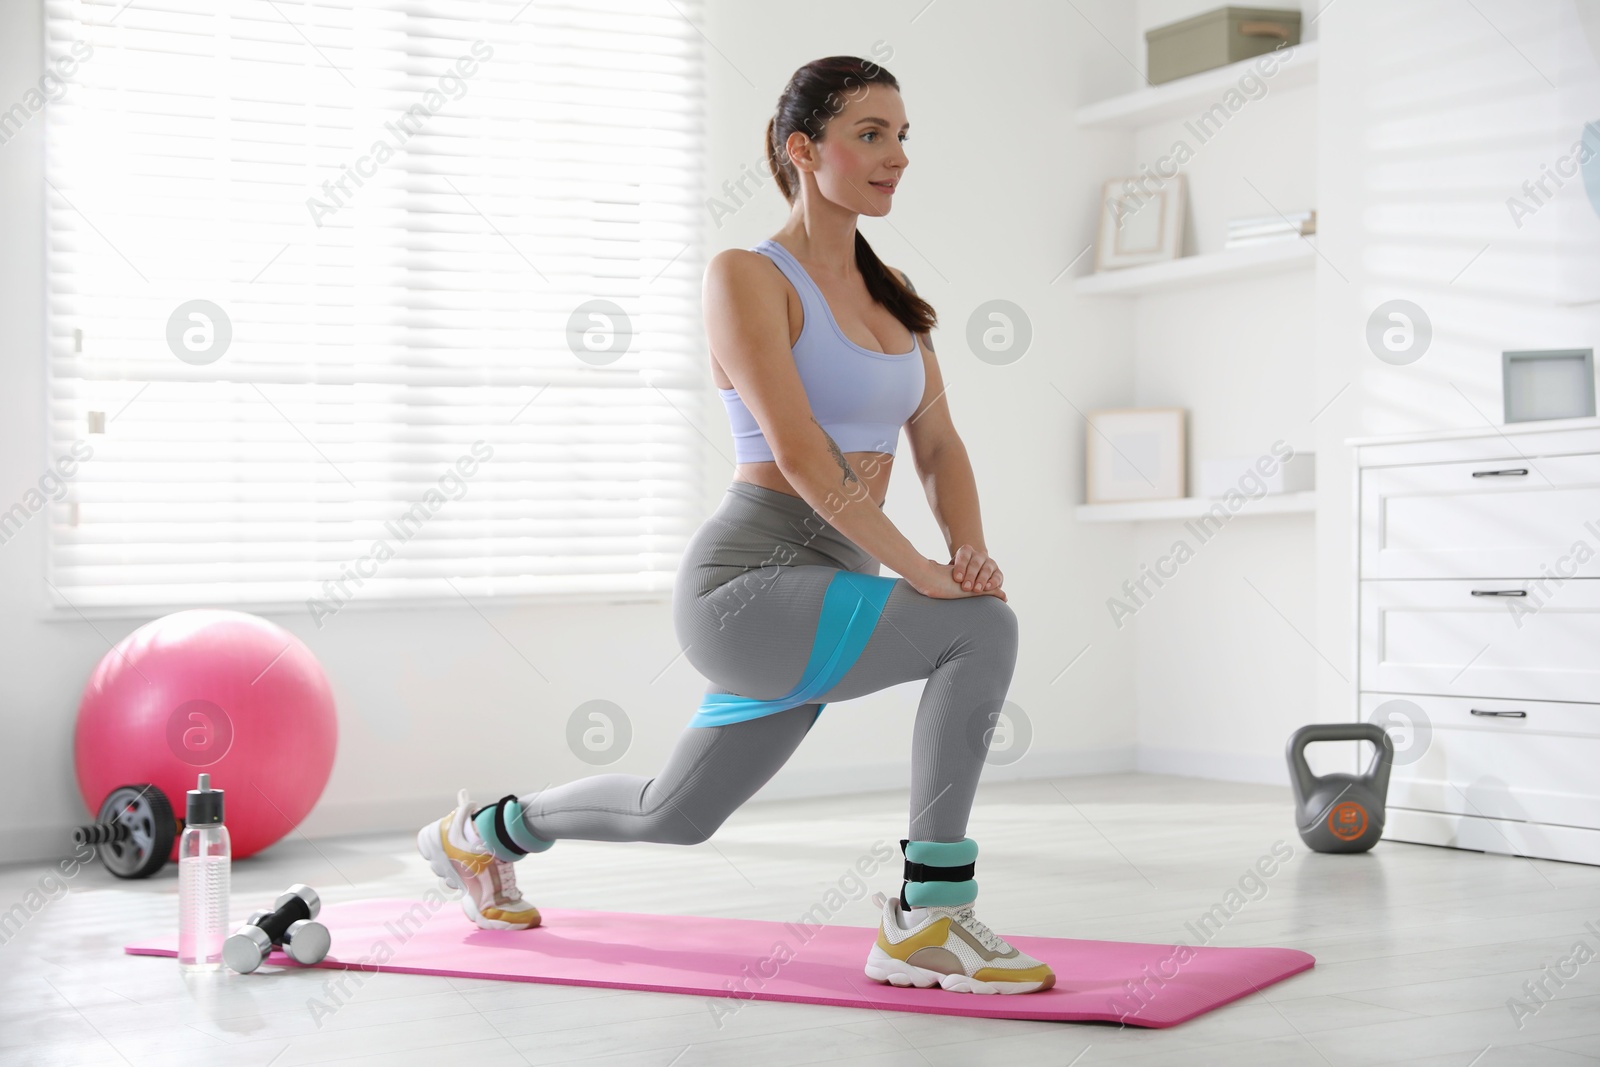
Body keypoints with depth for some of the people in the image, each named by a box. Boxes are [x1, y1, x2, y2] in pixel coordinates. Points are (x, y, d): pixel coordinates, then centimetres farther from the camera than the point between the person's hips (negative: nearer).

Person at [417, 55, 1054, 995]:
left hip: (815, 600, 8)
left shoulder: (890, 292, 14)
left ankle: (485, 831, 49)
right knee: (981, 632, -27)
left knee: (674, 815, 23)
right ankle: (927, 922, -19)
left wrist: (974, 550, -11)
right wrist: (919, 570, -24)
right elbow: (798, 452, -20)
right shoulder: (747, 277, -10)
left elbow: (939, 445, 9)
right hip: (747, 583, -8)